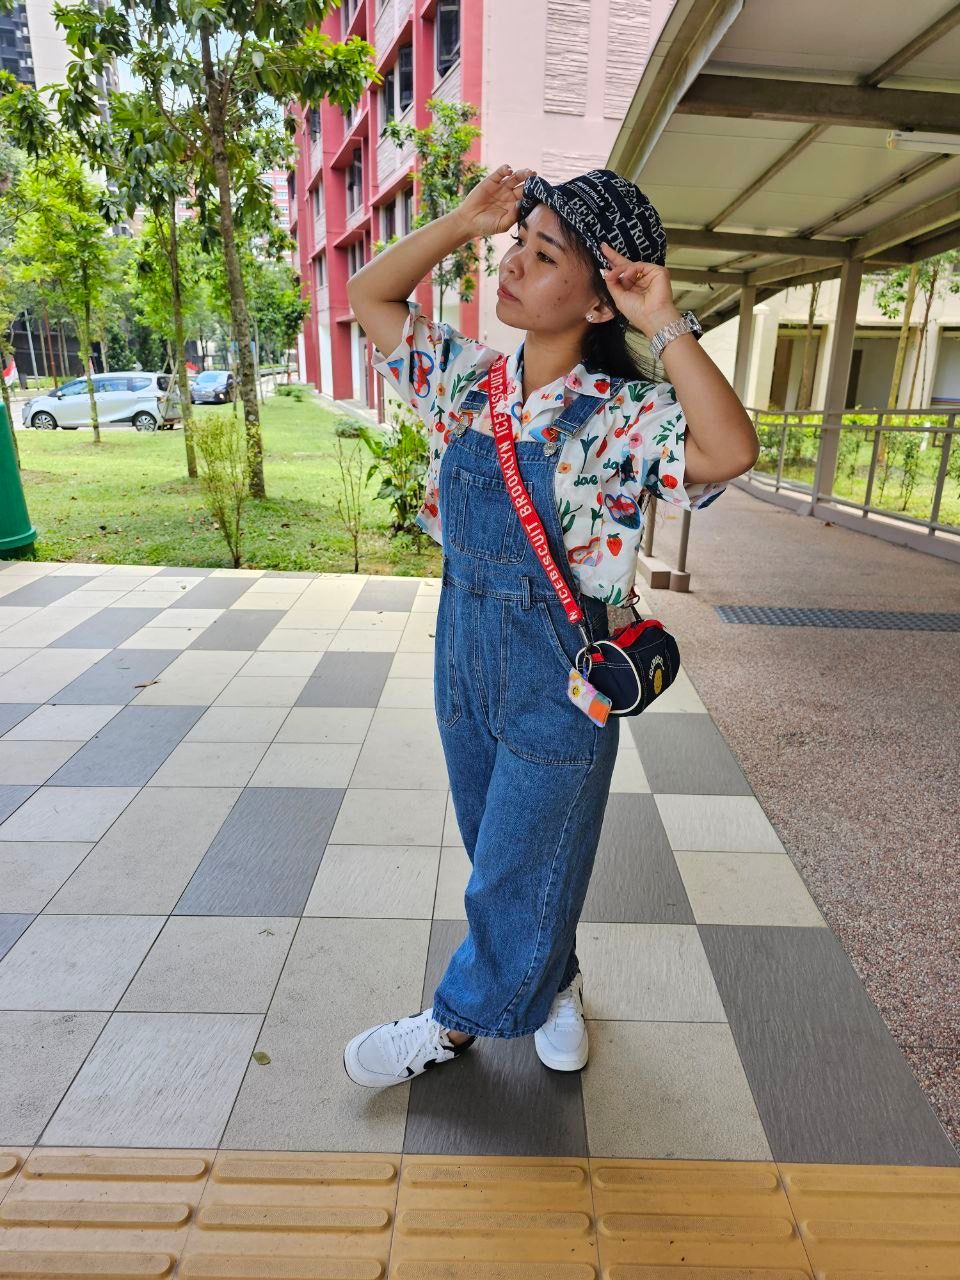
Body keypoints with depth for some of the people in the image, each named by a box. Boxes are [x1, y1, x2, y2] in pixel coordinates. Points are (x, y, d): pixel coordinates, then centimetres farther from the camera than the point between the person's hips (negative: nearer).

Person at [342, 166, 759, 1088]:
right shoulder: (469, 378, 1)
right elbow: (369, 296, 9)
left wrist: (663, 324, -27)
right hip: (464, 655, 6)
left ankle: (457, 1021, 40)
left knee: (520, 869, 12)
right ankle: (551, 985, 50)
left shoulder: (621, 415, -15)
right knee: (497, 848, 22)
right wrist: (463, 222, -1)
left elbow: (730, 451, -33)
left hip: (558, 675, -5)